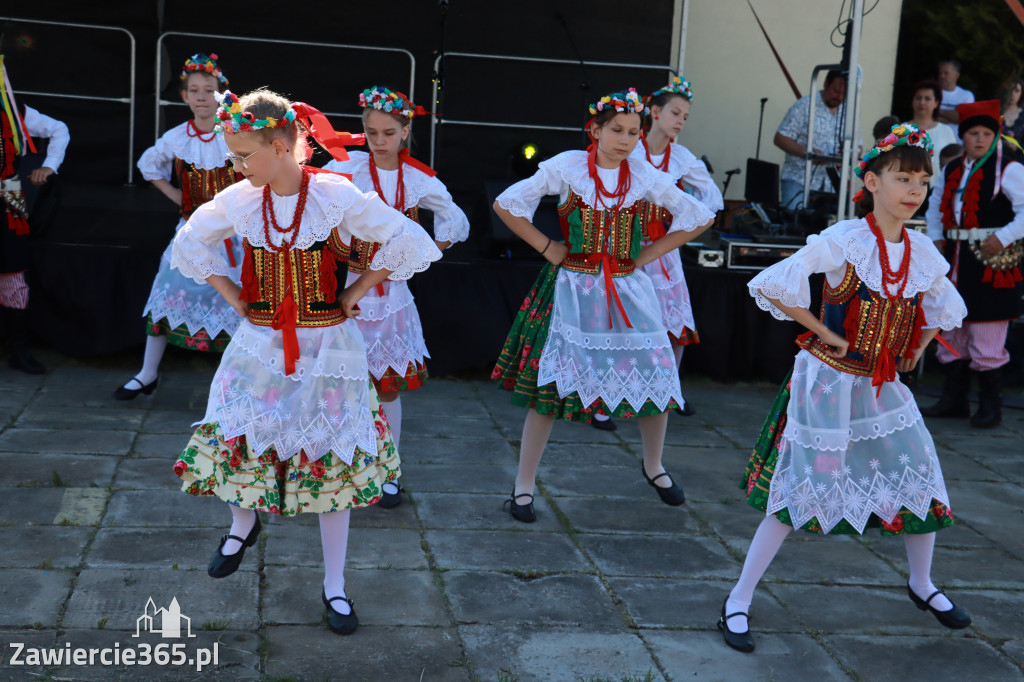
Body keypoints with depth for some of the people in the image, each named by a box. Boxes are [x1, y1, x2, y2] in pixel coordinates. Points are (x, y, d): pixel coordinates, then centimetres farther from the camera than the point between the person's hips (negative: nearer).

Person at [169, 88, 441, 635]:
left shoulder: (336, 195, -15)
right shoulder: (239, 200, -3)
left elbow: (408, 242, -10)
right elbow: (190, 244, 14)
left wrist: (353, 294, -8)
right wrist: (234, 296, 6)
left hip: (326, 348, -3)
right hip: (259, 344, 3)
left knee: (333, 462, 3)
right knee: (240, 442, 4)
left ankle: (334, 586, 18)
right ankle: (243, 524, 41)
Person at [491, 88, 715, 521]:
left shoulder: (645, 177, 3)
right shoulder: (568, 167, -3)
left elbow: (698, 218, 12)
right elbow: (507, 204, -1)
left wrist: (649, 254, 5)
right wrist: (547, 248, -4)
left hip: (627, 290, 3)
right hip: (573, 288, -3)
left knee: (656, 380, 5)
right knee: (550, 384, -4)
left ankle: (653, 466, 32)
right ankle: (524, 485, 11)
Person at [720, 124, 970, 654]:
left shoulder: (922, 251, 2)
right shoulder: (843, 241, -17)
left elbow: (947, 307, 22)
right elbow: (772, 285, -23)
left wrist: (915, 350, 11)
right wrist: (824, 332, -17)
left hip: (884, 387, 6)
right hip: (831, 382, -6)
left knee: (923, 484, 11)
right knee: (799, 495, -4)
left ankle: (922, 585, 37)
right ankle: (738, 602, 8)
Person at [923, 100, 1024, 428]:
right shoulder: (952, 171, 14)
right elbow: (936, 207, 26)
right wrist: (936, 238, 13)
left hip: (991, 261, -7)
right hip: (956, 261, 7)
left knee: (987, 335, -5)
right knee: (952, 330, 12)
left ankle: (990, 405, 7)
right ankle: (954, 399, 23)